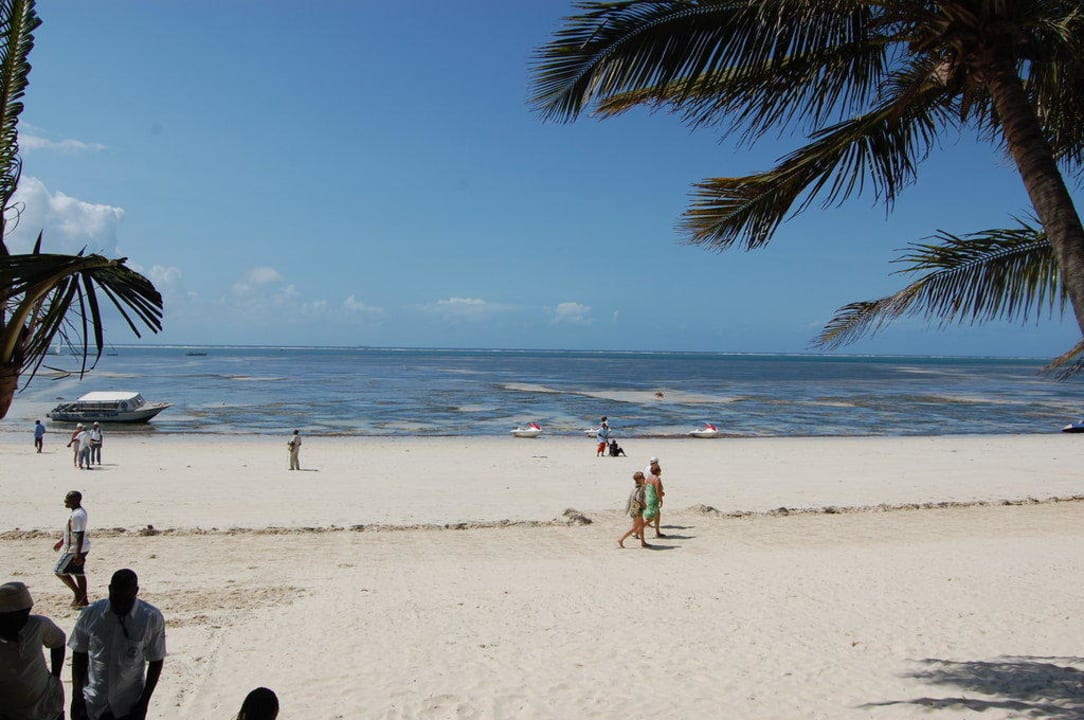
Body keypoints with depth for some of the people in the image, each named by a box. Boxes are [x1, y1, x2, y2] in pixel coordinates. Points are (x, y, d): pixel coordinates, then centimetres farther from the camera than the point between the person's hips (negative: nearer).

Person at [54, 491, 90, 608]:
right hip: (81, 548, 10)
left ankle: (78, 593, 5)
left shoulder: (77, 515, -24)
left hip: (75, 549, -10)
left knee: (59, 571, 2)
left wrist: (78, 554, -26)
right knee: (79, 573, 15)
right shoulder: (80, 511, 8)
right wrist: (62, 541, 28)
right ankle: (83, 600, 20)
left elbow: (80, 535, -27)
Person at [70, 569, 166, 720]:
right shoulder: (90, 614, -10)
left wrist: (144, 703, -6)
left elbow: (156, 661, -6)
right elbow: (79, 655, 1)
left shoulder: (152, 618, -14)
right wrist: (76, 697, 1)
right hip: (92, 704, 1)